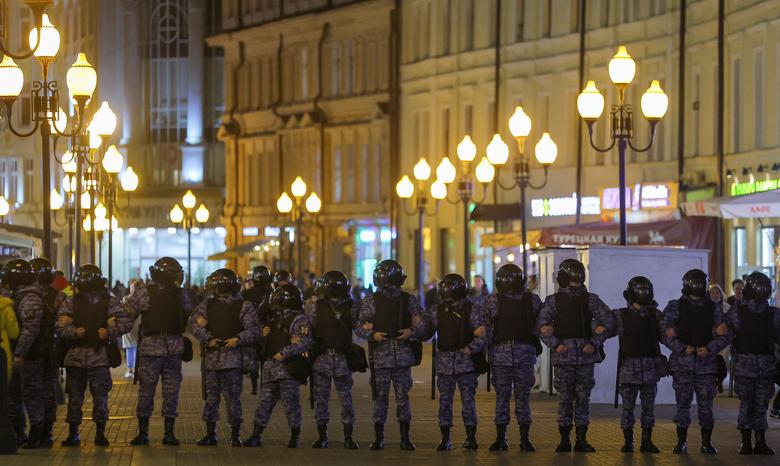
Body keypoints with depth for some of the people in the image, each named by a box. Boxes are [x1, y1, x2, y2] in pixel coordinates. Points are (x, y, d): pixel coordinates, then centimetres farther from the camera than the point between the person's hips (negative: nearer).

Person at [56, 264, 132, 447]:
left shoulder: (109, 302, 3)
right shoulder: (70, 303, 5)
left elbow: (126, 322, -3)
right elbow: (61, 325, -3)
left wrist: (110, 332, -18)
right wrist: (74, 332, -22)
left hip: (100, 356, -1)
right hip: (75, 356, 1)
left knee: (100, 395, 0)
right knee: (74, 396, 4)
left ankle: (100, 433, 9)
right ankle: (72, 433, 11)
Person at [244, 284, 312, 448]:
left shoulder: (299, 319, -9)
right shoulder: (275, 317, 16)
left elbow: (305, 342, -21)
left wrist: (284, 353, -23)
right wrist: (264, 334, 6)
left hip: (288, 368, -8)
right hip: (271, 367, 8)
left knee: (291, 403, -2)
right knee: (265, 402, 8)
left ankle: (295, 437, 8)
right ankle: (256, 436, 13)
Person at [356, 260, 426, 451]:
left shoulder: (409, 300, 8)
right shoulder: (370, 301, 5)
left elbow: (422, 325, 9)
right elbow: (360, 327, 4)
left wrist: (412, 331, -11)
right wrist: (372, 335, -14)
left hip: (403, 355, 1)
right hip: (380, 355, -1)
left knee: (403, 395, 2)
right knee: (380, 396, 0)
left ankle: (405, 437, 8)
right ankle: (378, 438, 8)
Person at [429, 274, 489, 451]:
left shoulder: (473, 311, -4)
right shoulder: (436, 311, 8)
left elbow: (484, 335, -10)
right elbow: (427, 330, 11)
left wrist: (471, 348, -19)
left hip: (466, 362, -3)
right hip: (444, 362, 3)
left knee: (468, 400, -1)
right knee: (444, 400, 5)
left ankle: (471, 437, 8)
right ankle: (445, 438, 11)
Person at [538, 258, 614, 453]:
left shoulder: (590, 299, 7)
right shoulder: (554, 301, 5)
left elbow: (608, 320, 4)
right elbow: (542, 326, 3)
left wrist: (595, 343, -6)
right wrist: (555, 345, -10)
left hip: (586, 355, 1)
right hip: (563, 355, -1)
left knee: (583, 397, 3)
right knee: (565, 397, -1)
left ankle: (581, 439, 8)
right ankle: (564, 440, 4)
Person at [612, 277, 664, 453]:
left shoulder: (655, 315, 9)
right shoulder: (621, 315, 4)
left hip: (650, 367, 2)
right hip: (629, 365, -2)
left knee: (649, 406, 3)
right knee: (628, 405, 0)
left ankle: (647, 441, 9)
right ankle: (628, 442, 5)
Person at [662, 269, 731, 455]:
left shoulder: (713, 308, 7)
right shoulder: (675, 307, 4)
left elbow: (724, 335, 5)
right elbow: (668, 335, 0)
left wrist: (709, 349, -11)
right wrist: (683, 348, -13)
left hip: (706, 363, 1)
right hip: (682, 364, -1)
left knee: (706, 405, -1)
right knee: (683, 403, 0)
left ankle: (707, 443, 8)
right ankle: (681, 442, 8)